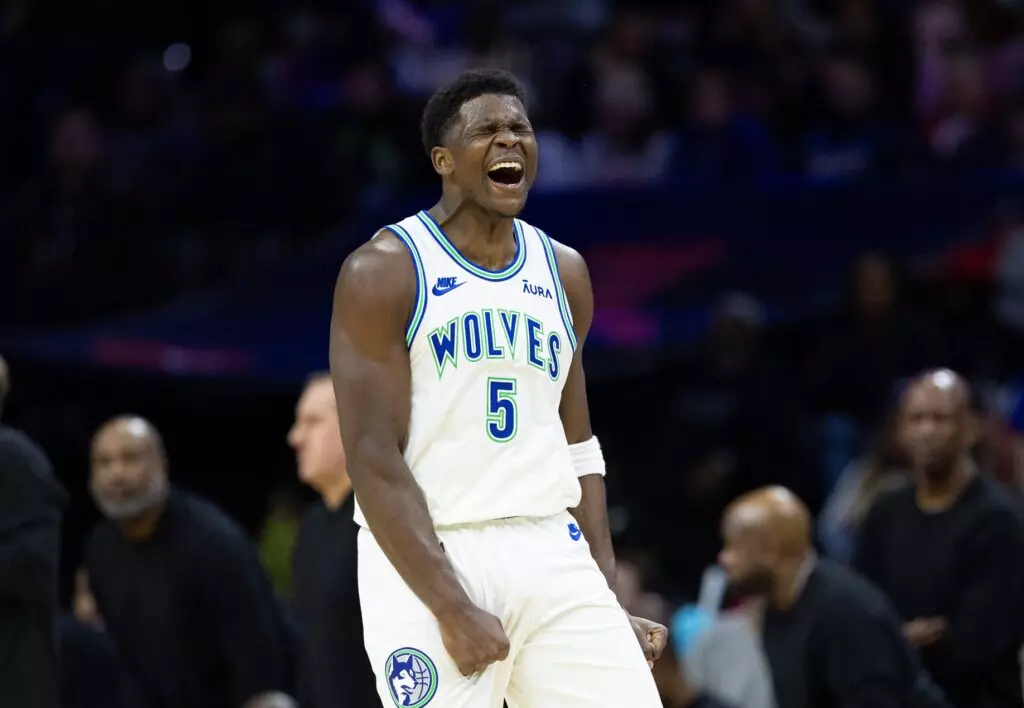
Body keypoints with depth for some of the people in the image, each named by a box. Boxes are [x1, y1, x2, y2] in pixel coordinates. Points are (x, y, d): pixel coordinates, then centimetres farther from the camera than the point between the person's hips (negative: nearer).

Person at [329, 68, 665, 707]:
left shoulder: (564, 272, 13)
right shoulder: (384, 271, -5)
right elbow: (374, 457, -11)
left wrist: (608, 599, 10)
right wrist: (452, 608, -18)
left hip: (552, 555, 5)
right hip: (427, 561, -5)